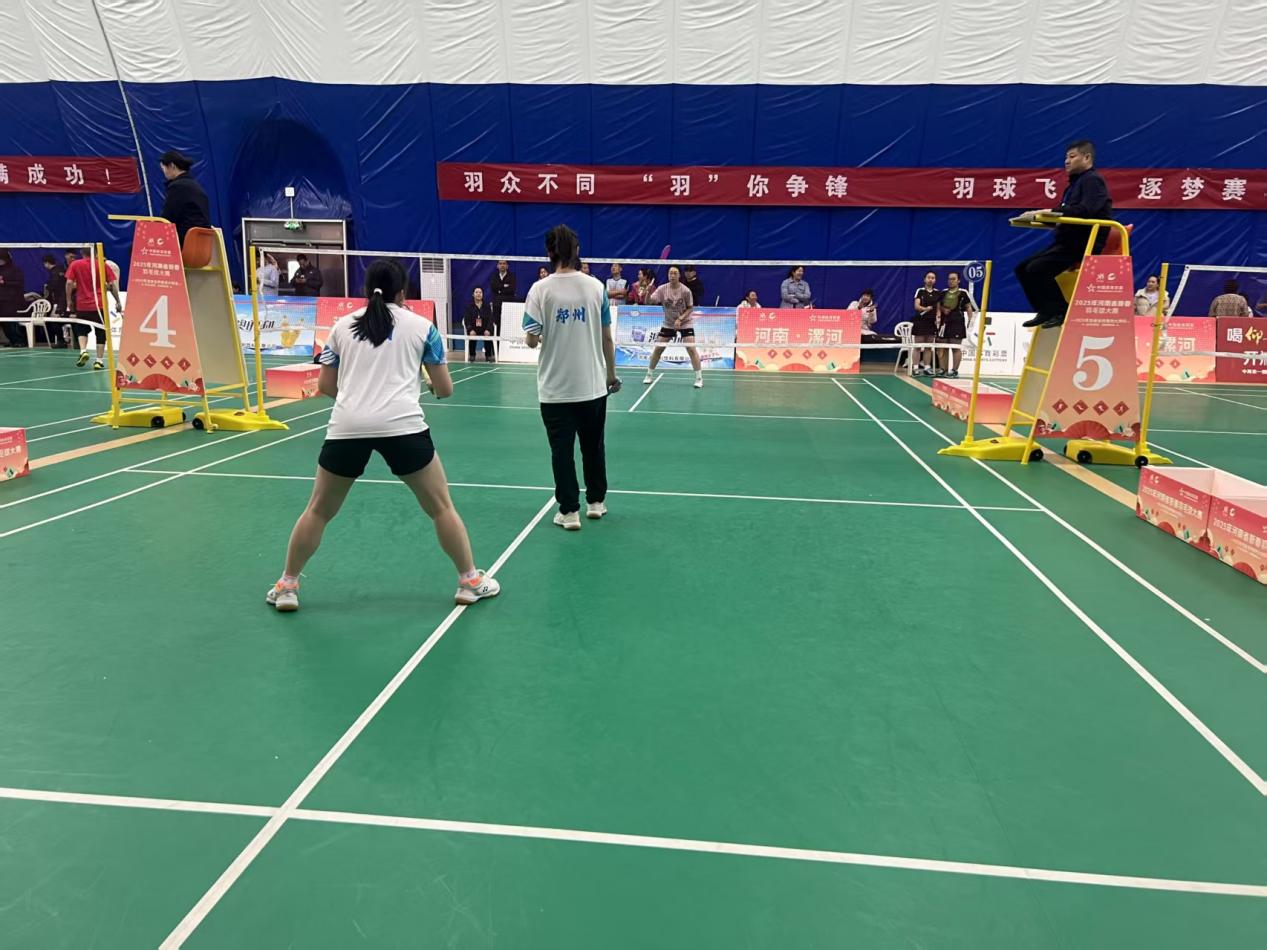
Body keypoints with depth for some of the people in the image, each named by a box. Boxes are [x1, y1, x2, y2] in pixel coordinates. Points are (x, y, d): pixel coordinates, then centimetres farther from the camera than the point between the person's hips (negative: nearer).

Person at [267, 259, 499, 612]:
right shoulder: (422, 326, 11)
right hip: (402, 425, -2)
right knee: (441, 506, 13)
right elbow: (445, 389, 13)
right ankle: (470, 581, 19)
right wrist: (428, 385, 35)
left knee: (318, 510, 20)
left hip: (347, 426, 2)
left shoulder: (342, 325, 17)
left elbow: (325, 386, 20)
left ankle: (286, 586, 27)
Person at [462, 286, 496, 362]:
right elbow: (466, 320, -2)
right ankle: (471, 356, -14)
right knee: (472, 336, -32)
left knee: (488, 336, -30)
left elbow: (490, 319, 0)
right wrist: (471, 330, -21)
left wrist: (488, 329, -19)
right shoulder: (469, 306, 6)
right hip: (473, 329, -1)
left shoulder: (487, 306, 9)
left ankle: (488, 356, -14)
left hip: (485, 329, 1)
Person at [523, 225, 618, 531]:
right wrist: (611, 374, 13)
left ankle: (569, 511, 10)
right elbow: (607, 338, 1)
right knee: (593, 446, 17)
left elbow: (531, 341, -9)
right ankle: (595, 502, 29)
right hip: (593, 385, 2)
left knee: (562, 450, 7)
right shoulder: (596, 287, -3)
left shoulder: (540, 289, -9)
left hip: (555, 388, -2)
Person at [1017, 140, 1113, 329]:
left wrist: (1053, 211, -26)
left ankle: (1061, 312, -12)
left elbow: (1086, 210, -23)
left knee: (1037, 269, -25)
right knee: (1022, 268, 1)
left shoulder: (1093, 179, -7)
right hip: (1069, 240, 9)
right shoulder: (1076, 182, 21)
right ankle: (1046, 311, 5)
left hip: (1085, 243, -9)